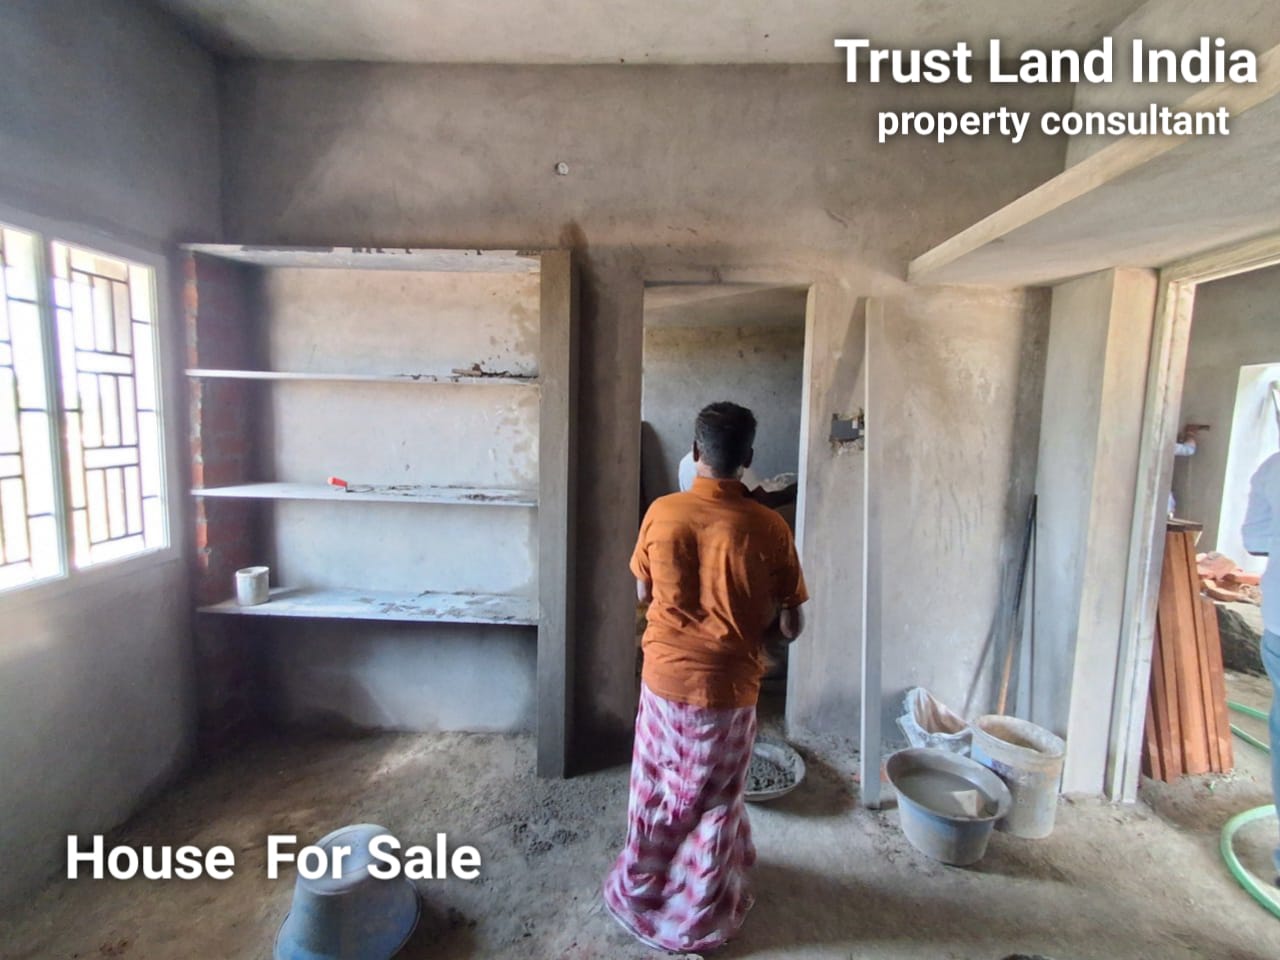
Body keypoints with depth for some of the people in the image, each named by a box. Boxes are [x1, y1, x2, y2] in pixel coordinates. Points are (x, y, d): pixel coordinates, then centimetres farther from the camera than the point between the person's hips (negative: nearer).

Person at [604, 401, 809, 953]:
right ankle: (696, 920, 39)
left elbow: (643, 593, 2)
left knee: (656, 793, 23)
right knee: (712, 804, 20)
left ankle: (640, 891, 45)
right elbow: (791, 627, -7)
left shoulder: (662, 513, -11)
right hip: (728, 687, -1)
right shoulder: (769, 529, -15)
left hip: (665, 677, 2)